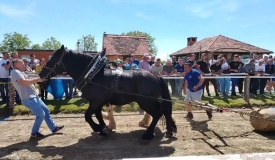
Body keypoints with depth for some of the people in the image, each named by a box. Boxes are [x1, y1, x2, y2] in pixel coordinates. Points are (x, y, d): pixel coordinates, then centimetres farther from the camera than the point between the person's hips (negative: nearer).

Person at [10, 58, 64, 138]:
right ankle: (34, 133, 10)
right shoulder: (15, 72, -10)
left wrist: (37, 80, 10)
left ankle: (53, 128, 23)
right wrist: (37, 79, -21)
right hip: (28, 99, -10)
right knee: (41, 115, -8)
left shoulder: (21, 72, 21)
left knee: (46, 111, 14)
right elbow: (24, 82, -25)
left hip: (34, 97, 10)